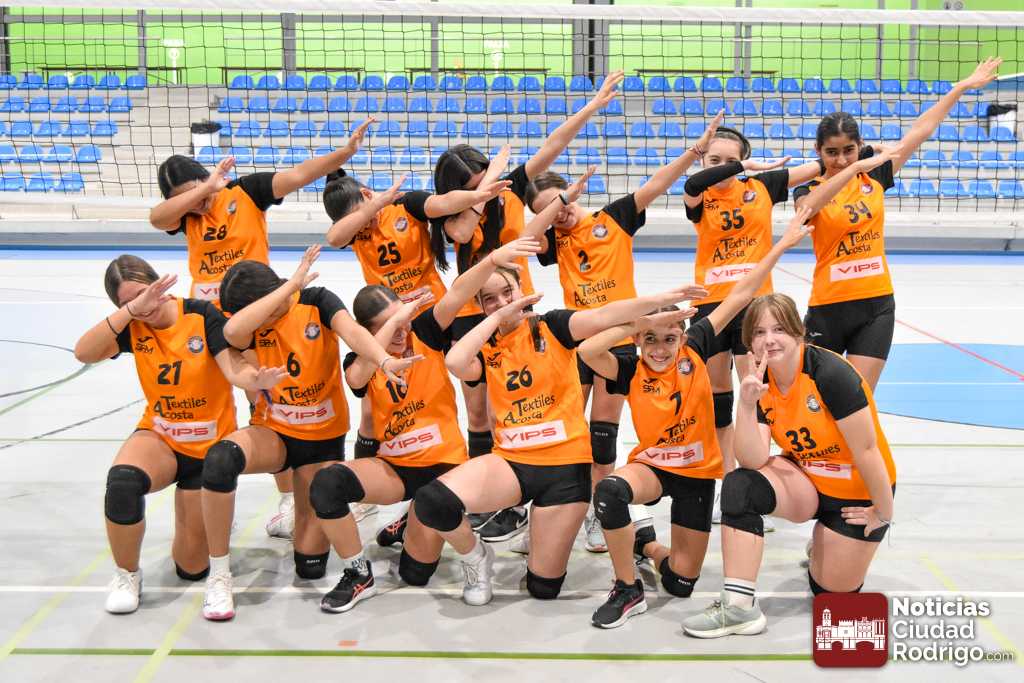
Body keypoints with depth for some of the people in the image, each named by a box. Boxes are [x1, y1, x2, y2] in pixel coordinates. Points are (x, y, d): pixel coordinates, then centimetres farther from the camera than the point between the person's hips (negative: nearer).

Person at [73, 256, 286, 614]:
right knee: (122, 479, -36)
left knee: (192, 567, 2)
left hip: (210, 447, -1)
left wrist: (257, 379, -50)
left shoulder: (203, 315, -16)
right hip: (160, 438, 2)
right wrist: (132, 309, -33)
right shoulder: (132, 327, -8)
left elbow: (235, 369, -27)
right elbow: (84, 353, -25)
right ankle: (126, 575, -11)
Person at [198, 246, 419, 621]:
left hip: (323, 437, 0)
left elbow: (353, 333, -30)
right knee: (220, 458, -37)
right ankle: (219, 574, -21)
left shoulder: (317, 301, -10)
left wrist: (385, 361, -51)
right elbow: (232, 332, -35)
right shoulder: (248, 322, -9)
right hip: (272, 432, 1)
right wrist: (290, 285, -32)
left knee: (311, 566, 0)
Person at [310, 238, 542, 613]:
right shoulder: (361, 361, -5)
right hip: (393, 467, 1)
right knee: (327, 482, -29)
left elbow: (455, 297, -24)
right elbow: (357, 377, -31)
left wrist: (493, 258, -40)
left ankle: (413, 526, 34)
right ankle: (358, 575, -7)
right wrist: (394, 322, -31)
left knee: (417, 572, -4)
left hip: (442, 464, -1)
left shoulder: (425, 333, -6)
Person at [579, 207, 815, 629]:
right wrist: (643, 321, -35)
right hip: (650, 465, -1)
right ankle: (628, 590, -17)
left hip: (697, 472, 2)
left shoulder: (695, 351, -11)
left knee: (681, 583, -1)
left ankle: (647, 544, 35)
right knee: (610, 491, -38)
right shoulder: (630, 370, -15)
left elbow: (740, 296, -13)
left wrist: (783, 244, -12)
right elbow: (586, 351, -35)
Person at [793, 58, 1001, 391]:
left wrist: (963, 86, 9)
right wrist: (857, 167, -36)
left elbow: (919, 131, 7)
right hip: (828, 308, -2)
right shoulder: (809, 189, -4)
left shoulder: (874, 178, 5)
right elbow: (809, 205, -30)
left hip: (877, 305, 2)